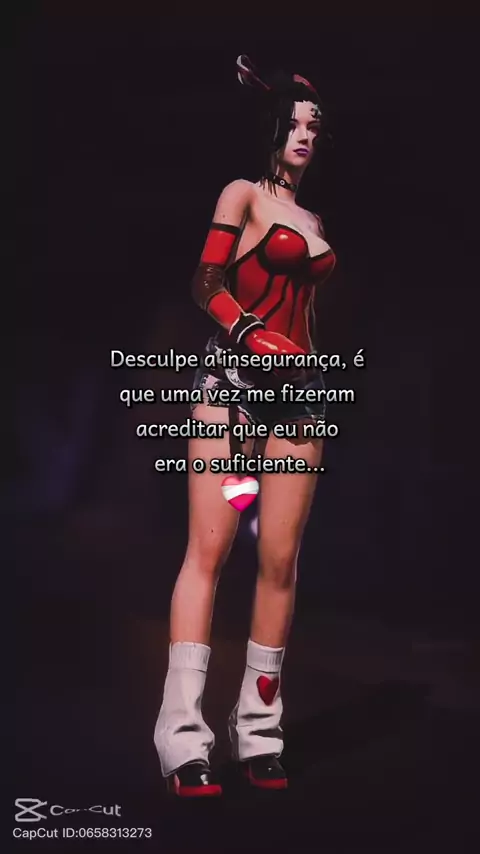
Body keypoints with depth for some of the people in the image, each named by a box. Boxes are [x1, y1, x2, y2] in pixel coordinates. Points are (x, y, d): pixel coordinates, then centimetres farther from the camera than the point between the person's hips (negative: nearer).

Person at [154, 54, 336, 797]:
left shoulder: (312, 220, 23)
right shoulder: (242, 194, 4)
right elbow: (207, 283, -4)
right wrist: (250, 335, -18)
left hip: (300, 389, 6)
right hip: (233, 377, -6)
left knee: (280, 560, -1)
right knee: (209, 548, -12)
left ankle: (260, 735, 5)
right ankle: (185, 741, -13)